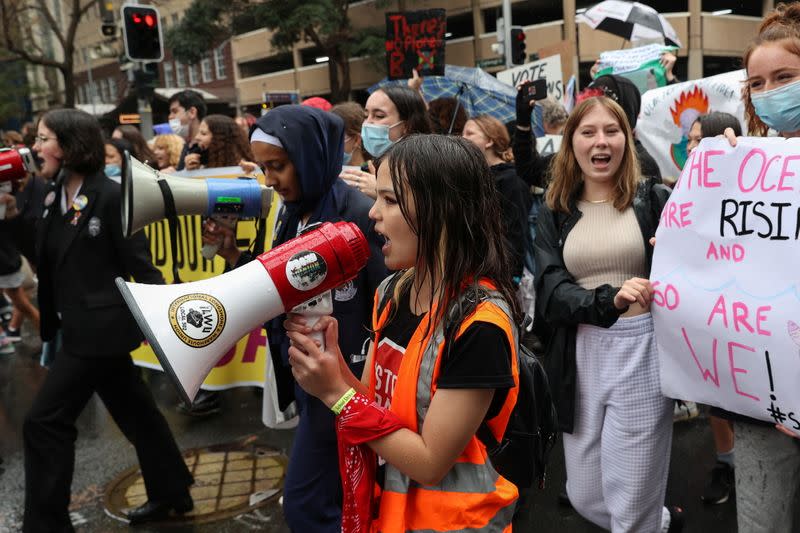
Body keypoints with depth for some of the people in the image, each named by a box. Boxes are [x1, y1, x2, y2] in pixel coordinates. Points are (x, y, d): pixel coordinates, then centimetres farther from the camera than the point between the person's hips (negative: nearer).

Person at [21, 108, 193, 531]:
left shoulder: (109, 196, -15)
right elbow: (47, 260, 9)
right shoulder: (54, 197, 9)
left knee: (44, 421, -4)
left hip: (101, 327, -8)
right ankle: (171, 492, 32)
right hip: (82, 327, 8)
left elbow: (139, 262, -16)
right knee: (134, 411, 17)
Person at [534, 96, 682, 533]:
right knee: (584, 497, 16)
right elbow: (550, 291, -7)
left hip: (641, 350, -3)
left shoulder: (654, 200, 0)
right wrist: (610, 300, -24)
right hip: (579, 356, 3)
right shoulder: (554, 213, 5)